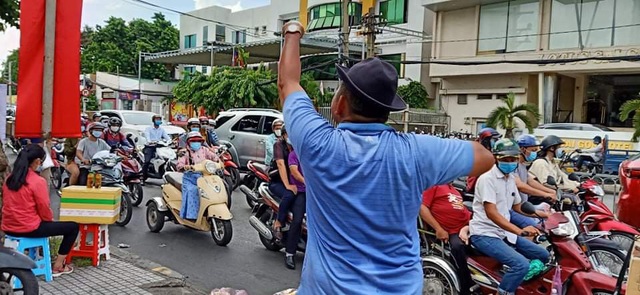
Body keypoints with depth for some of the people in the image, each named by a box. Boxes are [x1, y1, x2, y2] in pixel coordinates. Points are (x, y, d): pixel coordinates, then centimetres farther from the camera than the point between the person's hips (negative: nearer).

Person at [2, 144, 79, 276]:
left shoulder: (9, 179, 5)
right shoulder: (38, 181, -18)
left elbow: (13, 204, 15)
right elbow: (44, 210, -13)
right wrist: (50, 219, 10)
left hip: (9, 228, 8)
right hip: (29, 228, -8)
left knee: (44, 221, 37)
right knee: (73, 227, 5)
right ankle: (58, 266, 11)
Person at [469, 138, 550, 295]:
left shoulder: (511, 178, 12)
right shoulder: (487, 178, -16)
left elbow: (517, 206, 23)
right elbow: (491, 213, -26)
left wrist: (539, 213, 7)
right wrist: (519, 231, -35)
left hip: (504, 232, 9)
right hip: (485, 234, -9)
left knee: (543, 255, 11)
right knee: (521, 264, -26)